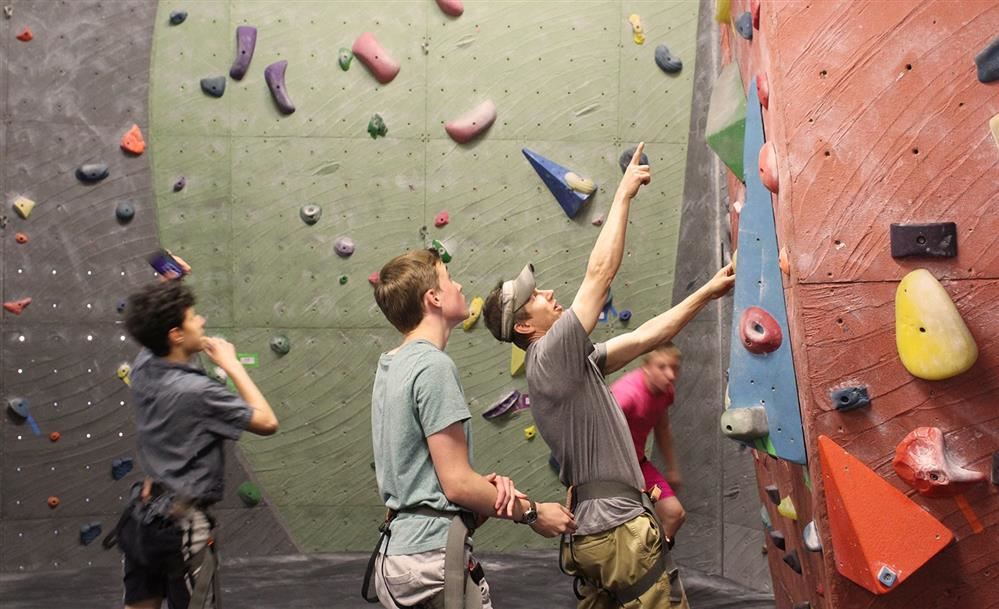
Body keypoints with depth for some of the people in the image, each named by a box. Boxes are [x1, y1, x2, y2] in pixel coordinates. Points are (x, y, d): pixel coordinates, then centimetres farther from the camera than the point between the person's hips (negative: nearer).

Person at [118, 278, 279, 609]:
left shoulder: (143, 368, -1)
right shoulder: (197, 390, -22)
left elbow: (154, 324, 24)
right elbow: (268, 423, -13)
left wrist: (166, 284, 19)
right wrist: (231, 364, -10)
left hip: (143, 514, 8)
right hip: (182, 523, -8)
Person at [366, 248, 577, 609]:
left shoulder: (392, 366, 12)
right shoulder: (433, 365, -16)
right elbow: (457, 483, -17)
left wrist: (487, 483, 0)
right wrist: (532, 512, -5)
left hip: (397, 550, 9)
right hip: (433, 556, -9)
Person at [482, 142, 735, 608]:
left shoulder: (574, 363, 14)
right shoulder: (550, 355, -13)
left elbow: (644, 337, 16)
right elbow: (600, 273, -17)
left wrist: (708, 292, 17)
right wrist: (624, 193, -9)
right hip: (621, 530, -10)